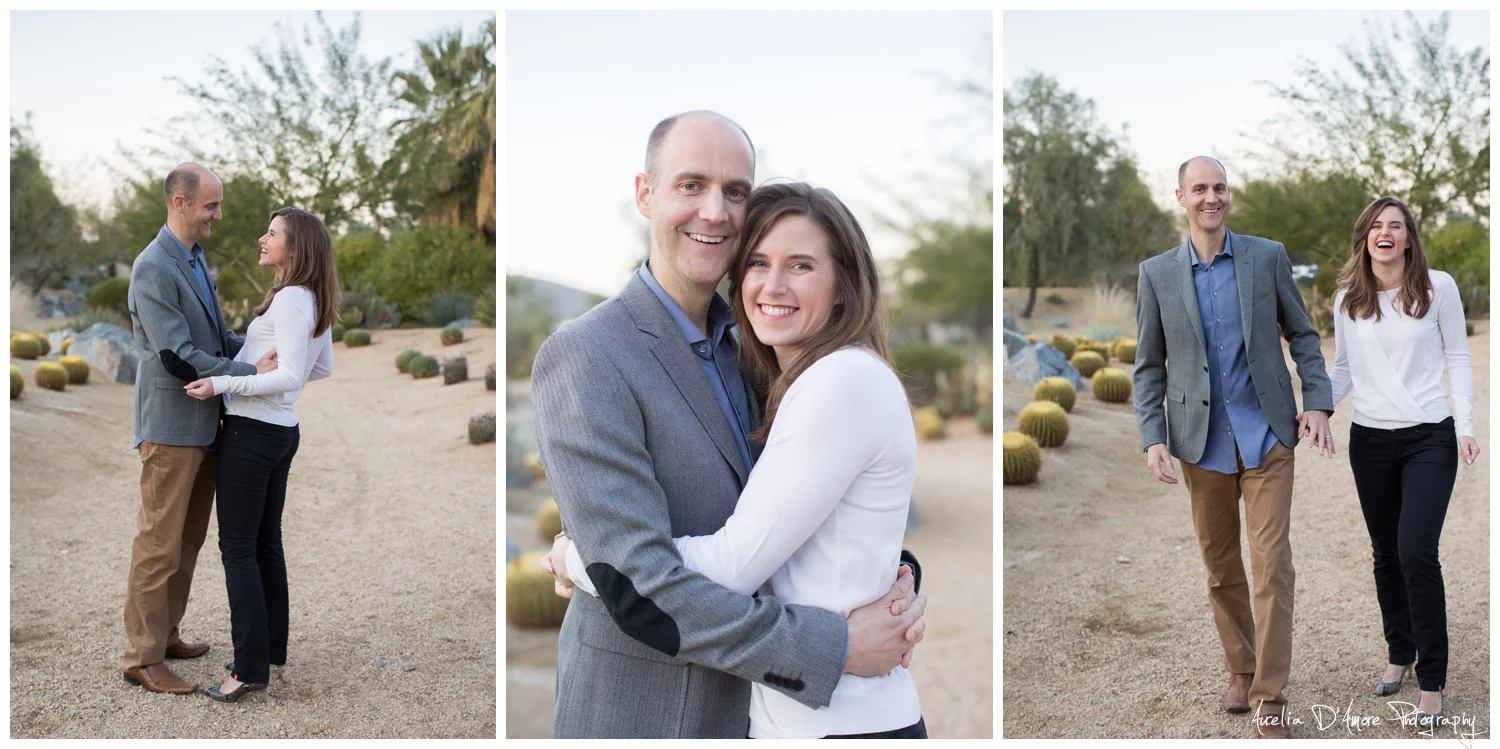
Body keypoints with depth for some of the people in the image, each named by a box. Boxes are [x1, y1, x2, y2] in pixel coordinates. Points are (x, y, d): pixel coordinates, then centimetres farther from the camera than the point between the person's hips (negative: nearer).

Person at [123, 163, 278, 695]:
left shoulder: (194, 260, 13)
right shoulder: (153, 268, -17)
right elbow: (177, 355, -22)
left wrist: (261, 349, 4)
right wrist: (251, 372, -18)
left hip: (204, 425, 9)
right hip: (171, 426, -9)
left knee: (188, 539, 17)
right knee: (159, 543, 0)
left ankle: (165, 634, 30)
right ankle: (142, 658, 10)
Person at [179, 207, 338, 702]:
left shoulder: (289, 299, -18)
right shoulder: (316, 303, 9)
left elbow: (291, 375, -25)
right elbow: (323, 368, 19)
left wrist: (222, 383, -23)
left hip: (252, 432, -9)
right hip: (283, 432, 9)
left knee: (238, 548, -4)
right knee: (266, 542, 17)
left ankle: (251, 668, -3)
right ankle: (272, 648, 25)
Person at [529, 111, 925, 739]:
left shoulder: (736, 346, 5)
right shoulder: (583, 358, -21)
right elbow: (637, 588, -26)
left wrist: (900, 584, -14)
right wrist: (837, 648, -25)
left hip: (733, 704, 7)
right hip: (634, 711, -7)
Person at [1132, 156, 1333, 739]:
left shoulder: (1267, 256, 2)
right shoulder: (1157, 274, 3)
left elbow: (1302, 335, 9)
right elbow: (1149, 366, 5)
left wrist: (1317, 403, -3)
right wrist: (1153, 439, -5)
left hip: (1267, 434, -1)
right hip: (1202, 442, 1)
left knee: (1273, 564, -5)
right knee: (1220, 566, 11)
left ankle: (1270, 699, 3)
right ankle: (1240, 670, 30)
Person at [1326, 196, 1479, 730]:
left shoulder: (1438, 287, -1)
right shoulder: (1347, 299, 5)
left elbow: (1457, 358, 3)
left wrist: (1464, 426, -5)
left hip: (1429, 439, -3)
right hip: (1370, 440, 3)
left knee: (1416, 553, -13)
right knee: (1386, 555, 11)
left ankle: (1431, 681, -1)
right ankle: (1399, 654, 30)